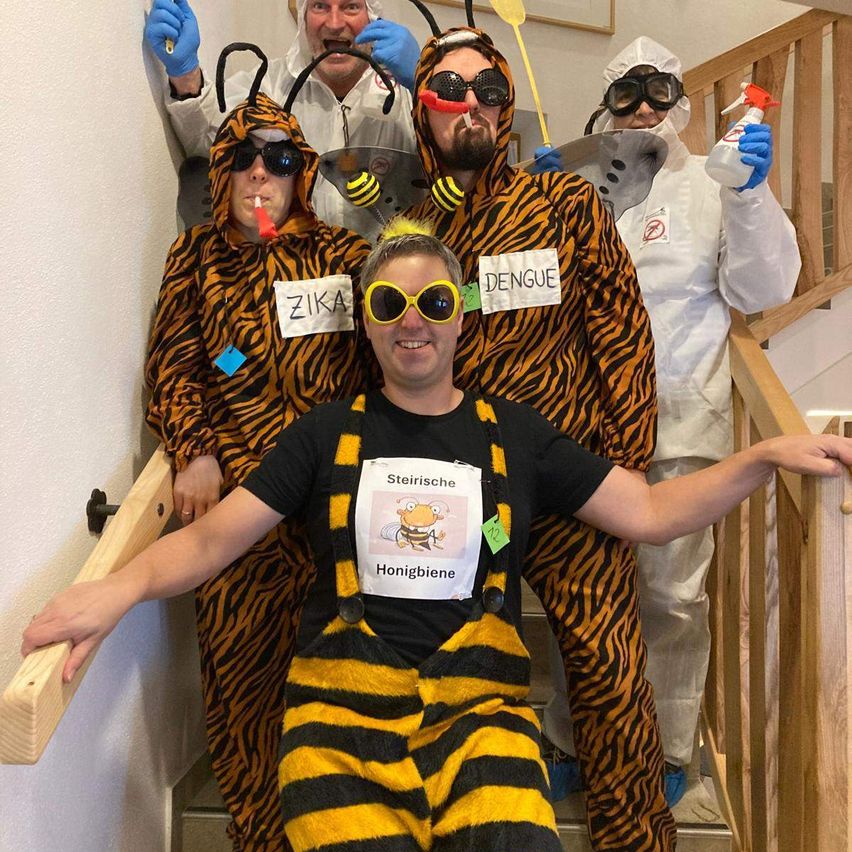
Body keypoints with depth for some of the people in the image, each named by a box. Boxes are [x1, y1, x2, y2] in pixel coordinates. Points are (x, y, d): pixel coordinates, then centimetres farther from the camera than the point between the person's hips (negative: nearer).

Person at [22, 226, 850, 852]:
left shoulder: (512, 432, 9)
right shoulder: (328, 432, 8)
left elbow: (650, 511, 8)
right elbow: (211, 540, 3)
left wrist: (765, 455, -4)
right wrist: (124, 584, -16)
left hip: (477, 706, 1)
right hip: (341, 708, 0)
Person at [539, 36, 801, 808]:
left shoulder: (711, 184, 7)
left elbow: (760, 292, 0)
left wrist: (751, 194, -12)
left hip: (680, 416, -1)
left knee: (670, 591, 3)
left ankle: (666, 751, 23)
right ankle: (573, 739, 24)